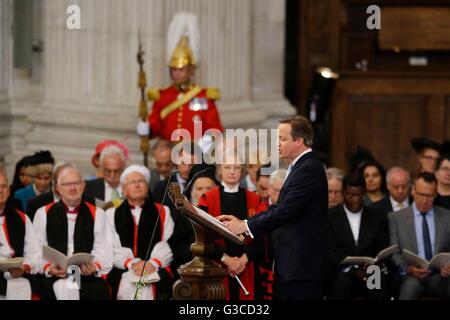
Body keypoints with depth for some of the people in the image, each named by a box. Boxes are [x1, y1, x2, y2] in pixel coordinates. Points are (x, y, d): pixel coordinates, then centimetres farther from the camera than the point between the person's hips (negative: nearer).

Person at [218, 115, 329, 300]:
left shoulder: (309, 169, -16)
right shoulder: (301, 166, 17)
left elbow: (285, 211, -21)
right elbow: (280, 208, 17)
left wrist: (246, 226, -14)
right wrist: (242, 222, 8)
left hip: (302, 262, -10)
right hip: (290, 263, 10)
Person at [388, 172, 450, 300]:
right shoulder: (396, 217, 10)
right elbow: (394, 252, 5)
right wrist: (407, 268, -16)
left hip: (440, 274, 1)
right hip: (411, 276, -1)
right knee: (411, 285, -38)